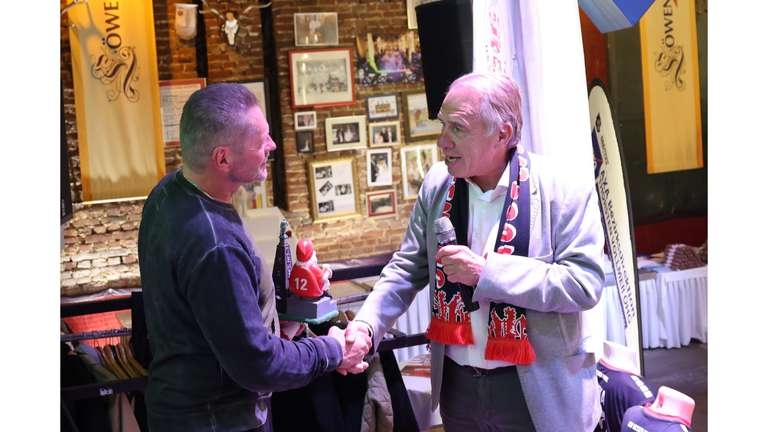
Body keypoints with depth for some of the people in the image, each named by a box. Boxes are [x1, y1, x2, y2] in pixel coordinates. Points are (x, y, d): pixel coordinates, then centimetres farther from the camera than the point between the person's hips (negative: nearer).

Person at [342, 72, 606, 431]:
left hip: (539, 390, -4)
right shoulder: (437, 184, 0)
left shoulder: (565, 188, -13)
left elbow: (584, 283, -19)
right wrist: (366, 324, -8)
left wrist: (487, 271, -24)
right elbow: (407, 268, 7)